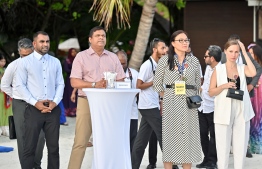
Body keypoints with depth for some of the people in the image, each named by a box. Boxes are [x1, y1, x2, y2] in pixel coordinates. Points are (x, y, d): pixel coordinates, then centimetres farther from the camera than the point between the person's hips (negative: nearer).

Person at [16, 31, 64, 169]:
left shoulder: (55, 62, 11)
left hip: (53, 109, 3)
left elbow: (60, 84, 10)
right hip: (34, 109, -3)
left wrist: (55, 102, -6)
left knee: (53, 146, 9)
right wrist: (35, 103, -12)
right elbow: (20, 86, -4)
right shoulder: (25, 62, 1)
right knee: (29, 147, -1)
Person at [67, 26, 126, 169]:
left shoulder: (113, 57, 13)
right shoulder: (81, 56, 2)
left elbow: (121, 81, 11)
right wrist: (95, 85, -17)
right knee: (80, 141, -6)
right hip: (87, 102, -3)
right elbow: (74, 82, -6)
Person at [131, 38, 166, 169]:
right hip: (149, 106, -8)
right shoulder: (148, 65, -12)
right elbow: (139, 85, -15)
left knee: (142, 139, 8)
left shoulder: (158, 65, 13)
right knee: (162, 134, -3)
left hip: (153, 106, 8)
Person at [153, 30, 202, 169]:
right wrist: (165, 97, 1)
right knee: (170, 136, -2)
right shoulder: (165, 60, 1)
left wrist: (193, 97, 6)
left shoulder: (194, 61, 8)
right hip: (171, 103, -2)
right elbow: (157, 82, 6)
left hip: (189, 103, 2)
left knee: (188, 136, 1)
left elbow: (198, 82, 14)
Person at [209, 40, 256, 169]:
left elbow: (253, 73, -16)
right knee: (223, 146, 0)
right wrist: (224, 86, -16)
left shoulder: (242, 68, 7)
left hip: (241, 112, 2)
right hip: (224, 112, -2)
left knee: (240, 146, 6)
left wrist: (245, 52, -11)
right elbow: (211, 92, 2)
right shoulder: (218, 69, 2)